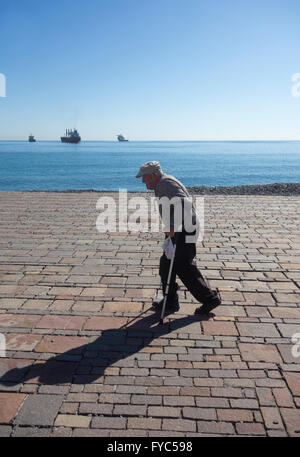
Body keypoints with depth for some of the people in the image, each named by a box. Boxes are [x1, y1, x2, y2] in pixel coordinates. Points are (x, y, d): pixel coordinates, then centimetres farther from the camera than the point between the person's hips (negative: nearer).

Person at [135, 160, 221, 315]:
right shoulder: (161, 184, 17)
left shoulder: (166, 183, -15)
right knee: (167, 264, 15)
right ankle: (170, 302, 23)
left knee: (184, 267, -5)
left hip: (184, 229, -11)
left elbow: (183, 203, -28)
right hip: (177, 230, 11)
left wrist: (173, 225, -33)